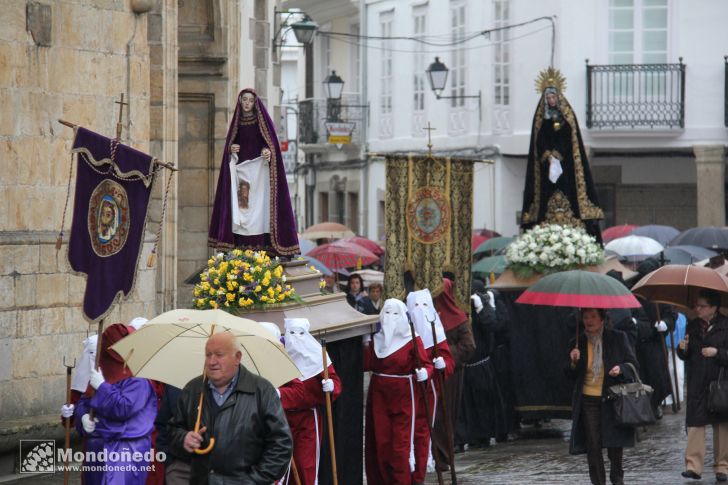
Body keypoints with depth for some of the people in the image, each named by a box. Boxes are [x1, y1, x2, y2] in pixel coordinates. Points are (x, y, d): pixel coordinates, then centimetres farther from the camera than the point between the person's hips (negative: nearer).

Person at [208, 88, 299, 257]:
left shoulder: (262, 120, 1)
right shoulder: (236, 122, 11)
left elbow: (271, 142, -1)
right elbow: (230, 144, 17)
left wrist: (268, 152, -22)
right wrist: (230, 150, -5)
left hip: (259, 169, -3)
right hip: (240, 170, 3)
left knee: (258, 204, -10)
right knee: (240, 205, -4)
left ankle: (261, 246, -13)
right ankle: (242, 247, -5)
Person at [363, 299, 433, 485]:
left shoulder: (412, 340, -4)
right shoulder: (376, 339, 10)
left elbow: (427, 364, -9)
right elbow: (367, 365, 5)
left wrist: (424, 373, -29)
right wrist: (366, 344, -1)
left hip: (403, 396, -4)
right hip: (379, 395, 4)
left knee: (401, 442, -7)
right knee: (380, 441, 4)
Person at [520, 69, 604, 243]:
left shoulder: (568, 116, 7)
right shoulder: (540, 118, 11)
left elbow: (571, 140, -1)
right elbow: (539, 143, 5)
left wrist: (555, 155, -12)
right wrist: (548, 156, -12)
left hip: (566, 165, -1)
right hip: (546, 169, 1)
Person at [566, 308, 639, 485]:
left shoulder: (617, 338, 1)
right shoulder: (578, 343, 6)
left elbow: (633, 364, 5)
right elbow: (572, 376, 10)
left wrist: (621, 369, -15)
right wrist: (574, 362, -10)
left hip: (612, 398, -1)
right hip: (588, 400, 1)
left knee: (615, 443, 1)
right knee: (593, 444, -1)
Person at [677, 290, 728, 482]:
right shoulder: (693, 326, 10)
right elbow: (686, 356, 14)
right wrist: (683, 349, -6)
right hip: (697, 384, 3)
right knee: (695, 423, -6)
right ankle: (693, 465, -9)